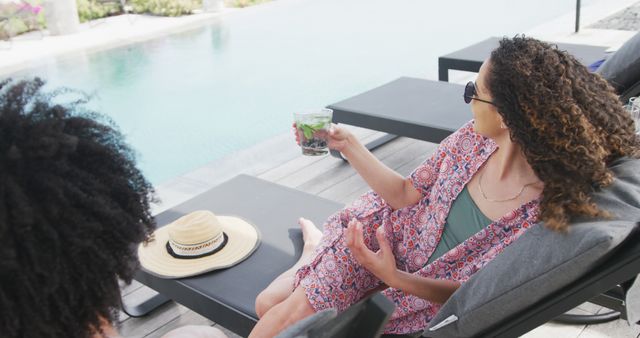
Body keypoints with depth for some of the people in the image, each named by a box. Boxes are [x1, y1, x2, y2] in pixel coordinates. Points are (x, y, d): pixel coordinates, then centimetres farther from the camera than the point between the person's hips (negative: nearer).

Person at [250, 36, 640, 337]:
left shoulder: (548, 217, -29)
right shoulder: (473, 139, -16)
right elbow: (405, 195, -2)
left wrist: (395, 278, -31)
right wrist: (348, 145, -6)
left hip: (428, 300, -3)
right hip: (387, 233, 3)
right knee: (272, 306, 1)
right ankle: (316, 253, 25)